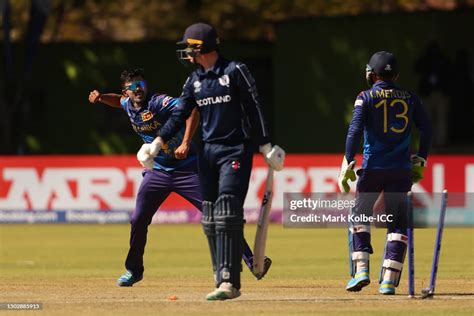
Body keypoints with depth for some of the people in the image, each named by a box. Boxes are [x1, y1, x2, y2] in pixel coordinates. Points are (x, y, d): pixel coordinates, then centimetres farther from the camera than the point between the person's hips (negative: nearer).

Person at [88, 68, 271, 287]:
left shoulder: (158, 103, -21)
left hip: (187, 169, -6)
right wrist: (100, 98, 7)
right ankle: (133, 270, 22)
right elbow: (119, 100, 27)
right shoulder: (128, 105, 1)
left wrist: (185, 144, -45)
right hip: (157, 171, 6)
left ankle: (251, 260, -9)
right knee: (138, 220, 4)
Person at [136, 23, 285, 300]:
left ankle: (229, 282, -19)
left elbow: (254, 108, -6)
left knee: (227, 215, -16)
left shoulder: (235, 71, -6)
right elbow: (180, 114, 10)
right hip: (209, 151, 7)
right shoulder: (195, 80, 11)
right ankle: (224, 281, 8)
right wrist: (159, 142, -2)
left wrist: (266, 147, -8)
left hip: (236, 151, -7)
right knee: (210, 220, 3)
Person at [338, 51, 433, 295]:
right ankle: (389, 280, -2)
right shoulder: (409, 98, 8)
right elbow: (427, 130, 6)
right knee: (397, 223, 6)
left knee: (360, 216, 13)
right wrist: (419, 162, 13)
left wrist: (348, 165, -9)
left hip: (373, 168, -2)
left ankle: (361, 269, -3)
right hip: (401, 170, 2)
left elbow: (355, 131, -11)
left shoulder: (366, 97, -1)